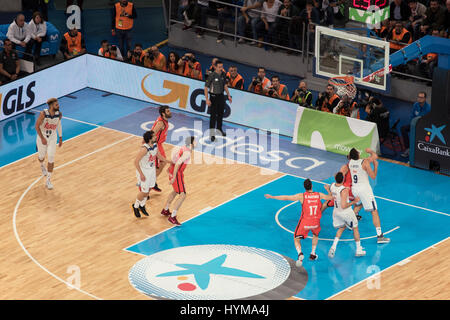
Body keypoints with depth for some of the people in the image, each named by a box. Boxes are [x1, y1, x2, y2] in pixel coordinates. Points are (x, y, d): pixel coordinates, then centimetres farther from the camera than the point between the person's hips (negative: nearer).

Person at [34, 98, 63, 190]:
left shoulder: (59, 114, -13)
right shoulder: (43, 114, -26)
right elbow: (37, 126, -18)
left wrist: (60, 138, 11)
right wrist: (42, 138, -25)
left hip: (52, 137, 2)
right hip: (42, 136, -2)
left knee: (51, 158, -6)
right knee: (42, 156, 16)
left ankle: (48, 181, 3)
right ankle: (42, 165, 56)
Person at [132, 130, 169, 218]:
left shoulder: (155, 145, -7)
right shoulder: (144, 149, -31)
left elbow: (159, 156, 12)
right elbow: (136, 161, -26)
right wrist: (141, 174, -24)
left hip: (152, 169, 7)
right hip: (144, 171, -7)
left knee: (149, 189, 19)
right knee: (144, 191, 3)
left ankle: (142, 205, 41)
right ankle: (135, 206, 29)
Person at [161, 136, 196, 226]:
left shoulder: (184, 148, 4)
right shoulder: (187, 153, -25)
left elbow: (175, 154, 20)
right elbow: (177, 164, -32)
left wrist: (171, 166, 34)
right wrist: (173, 178, -29)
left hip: (173, 170, 10)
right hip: (177, 174, -10)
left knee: (176, 191, 30)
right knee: (182, 196, -9)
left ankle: (165, 210, 44)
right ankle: (172, 217, -8)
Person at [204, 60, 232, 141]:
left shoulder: (223, 74, 0)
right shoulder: (212, 76, -19)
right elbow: (206, 87, -16)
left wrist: (229, 95, 13)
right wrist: (207, 99, -21)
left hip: (221, 96, 6)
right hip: (213, 96, -6)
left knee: (220, 113, 18)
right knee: (213, 115, -7)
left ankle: (219, 129, 36)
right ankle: (212, 134, -3)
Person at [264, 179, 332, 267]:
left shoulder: (301, 196, -13)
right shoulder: (319, 195, -5)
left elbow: (286, 198, -13)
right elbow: (331, 197, 12)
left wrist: (272, 197, -5)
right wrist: (328, 190, 32)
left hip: (304, 223, -3)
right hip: (316, 223, 3)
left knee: (296, 239, 13)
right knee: (316, 235, 35)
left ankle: (300, 254, -16)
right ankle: (312, 254, 35)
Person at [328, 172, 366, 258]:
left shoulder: (332, 186, -10)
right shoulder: (344, 190, -31)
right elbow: (343, 206, -31)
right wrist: (354, 202, -17)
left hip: (336, 211, 6)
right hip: (346, 212, -6)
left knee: (342, 227, 28)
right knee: (355, 228, 18)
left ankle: (333, 247, 9)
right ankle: (359, 250, 27)